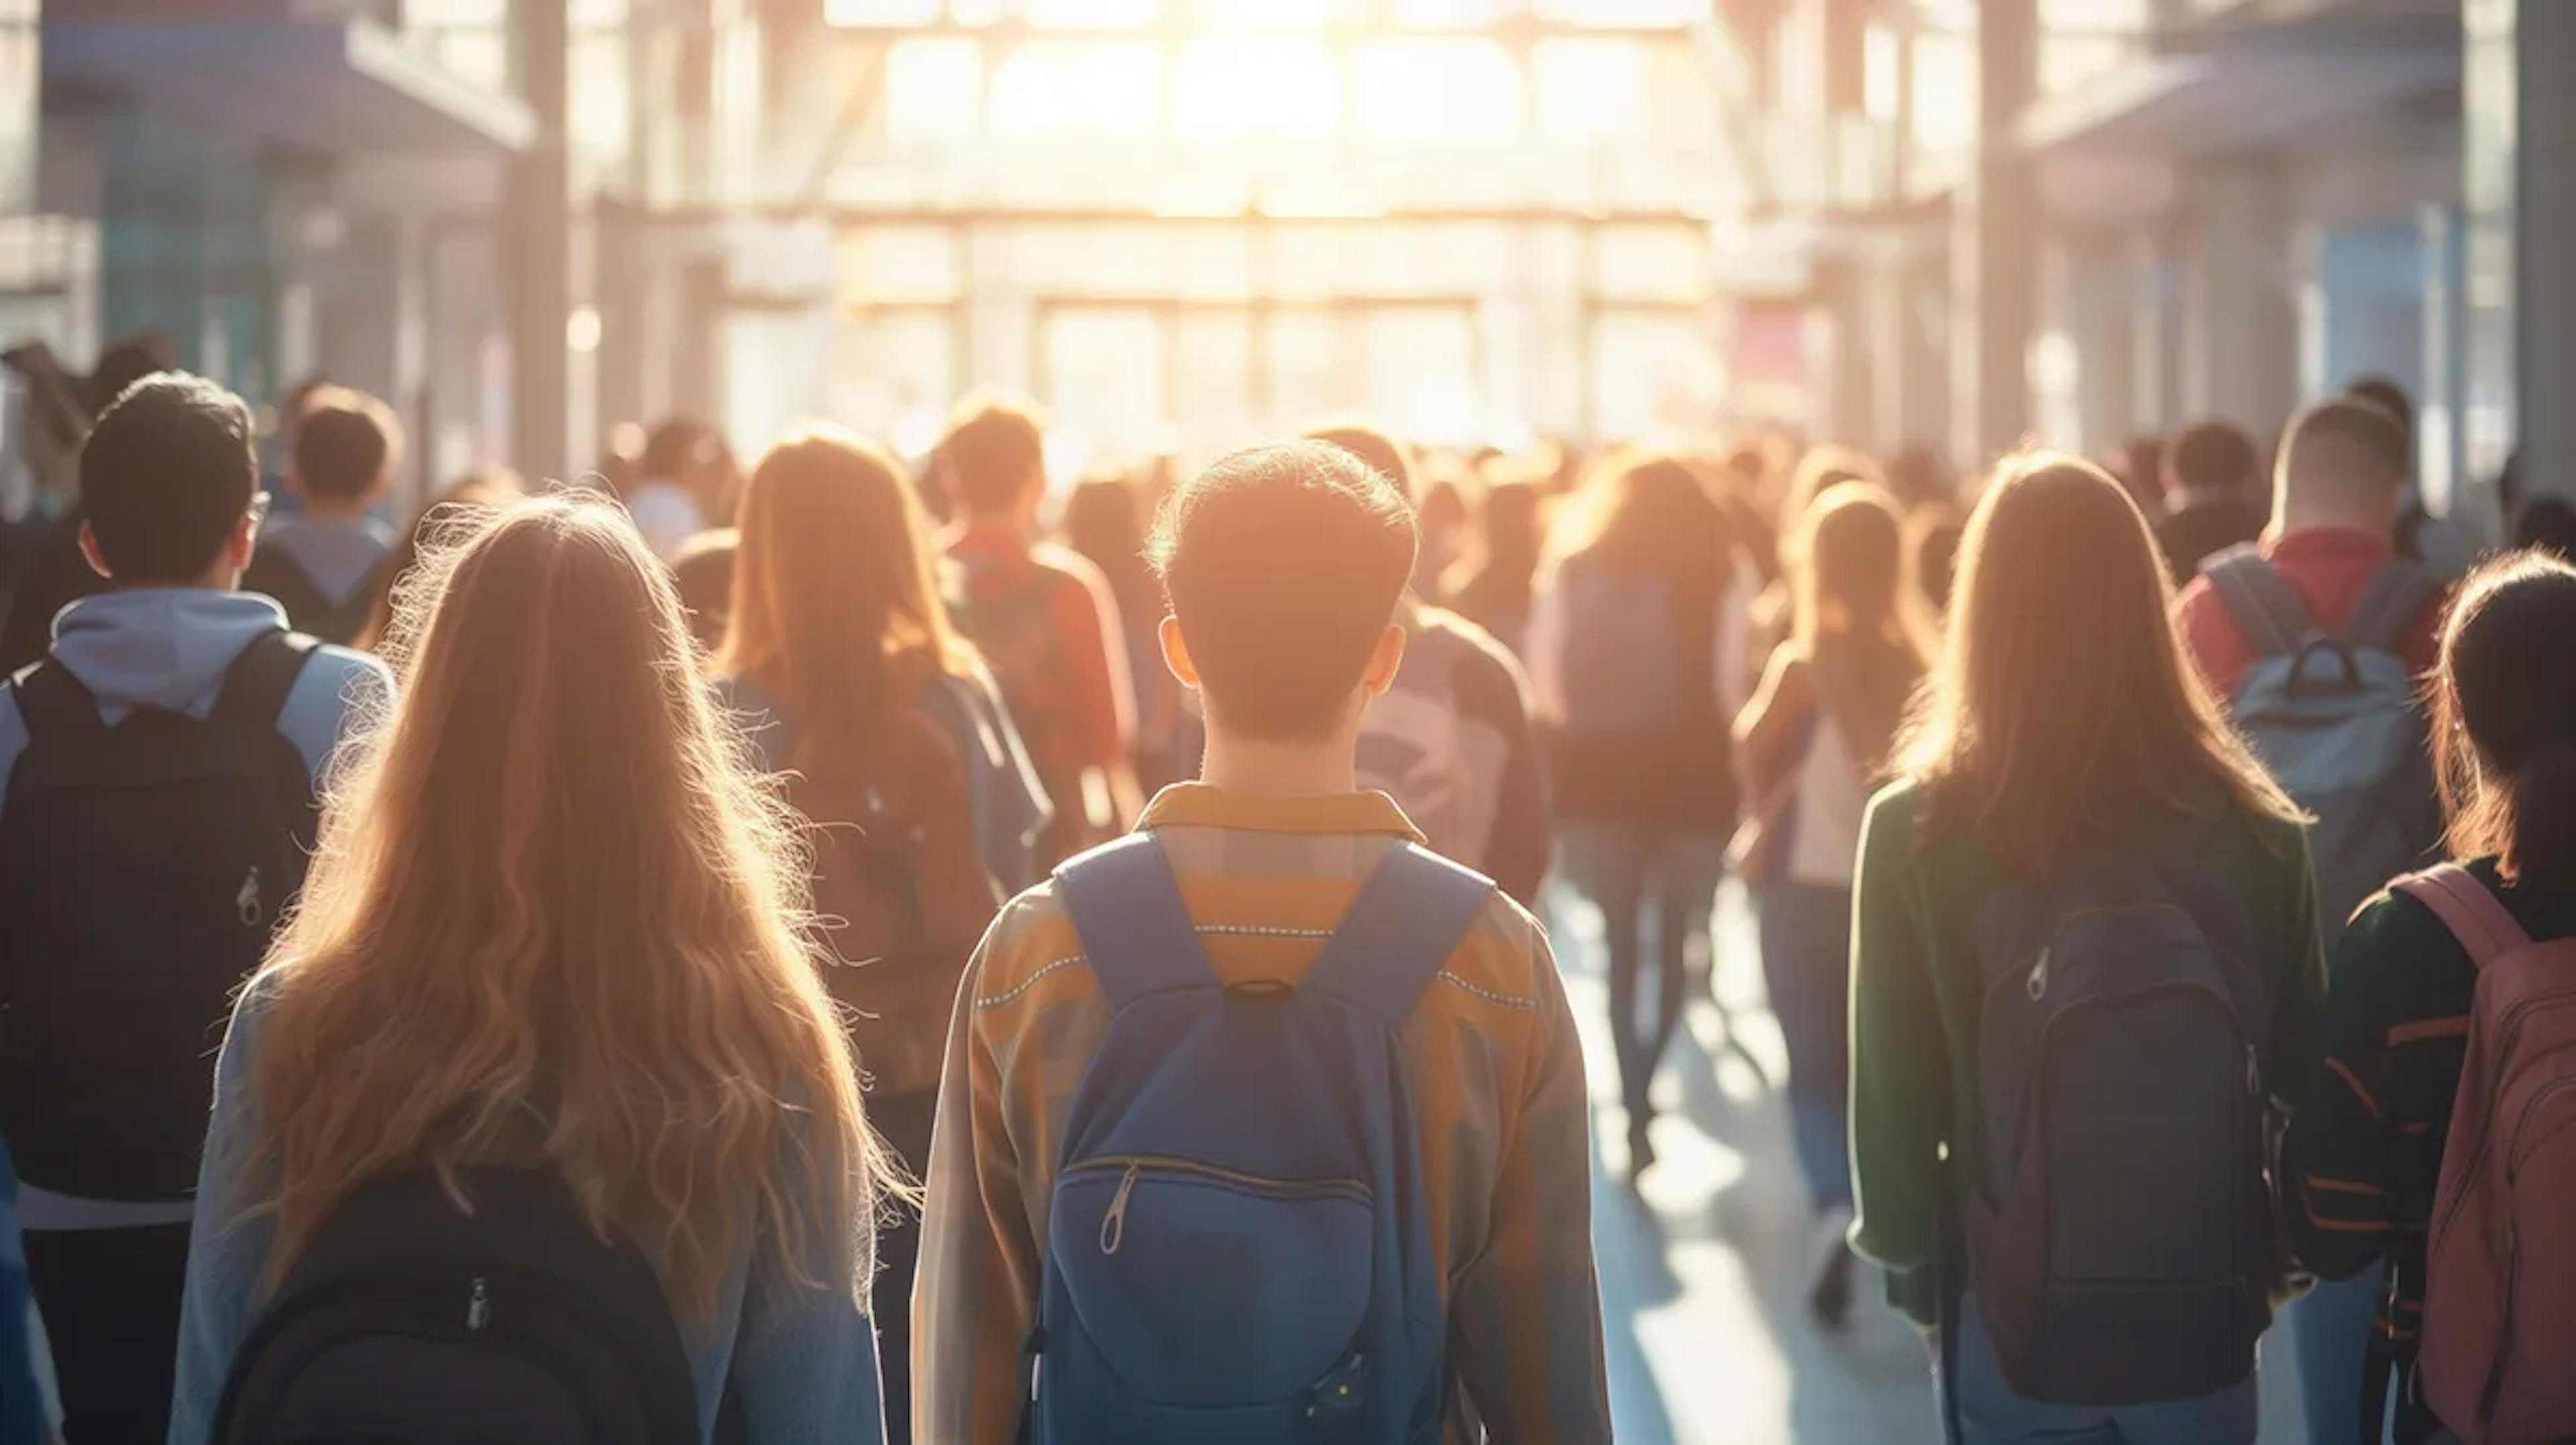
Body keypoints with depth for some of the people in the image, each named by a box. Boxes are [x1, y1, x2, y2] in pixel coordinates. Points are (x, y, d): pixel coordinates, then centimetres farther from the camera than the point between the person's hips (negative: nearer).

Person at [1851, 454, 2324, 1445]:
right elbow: (2301, 1073, 1)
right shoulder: (2254, 828, -8)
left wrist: (1911, 1266, 9)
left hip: (2012, 1315, -1)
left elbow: (1892, 1091, -6)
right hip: (2205, 1315, 1)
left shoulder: (1915, 833, -12)